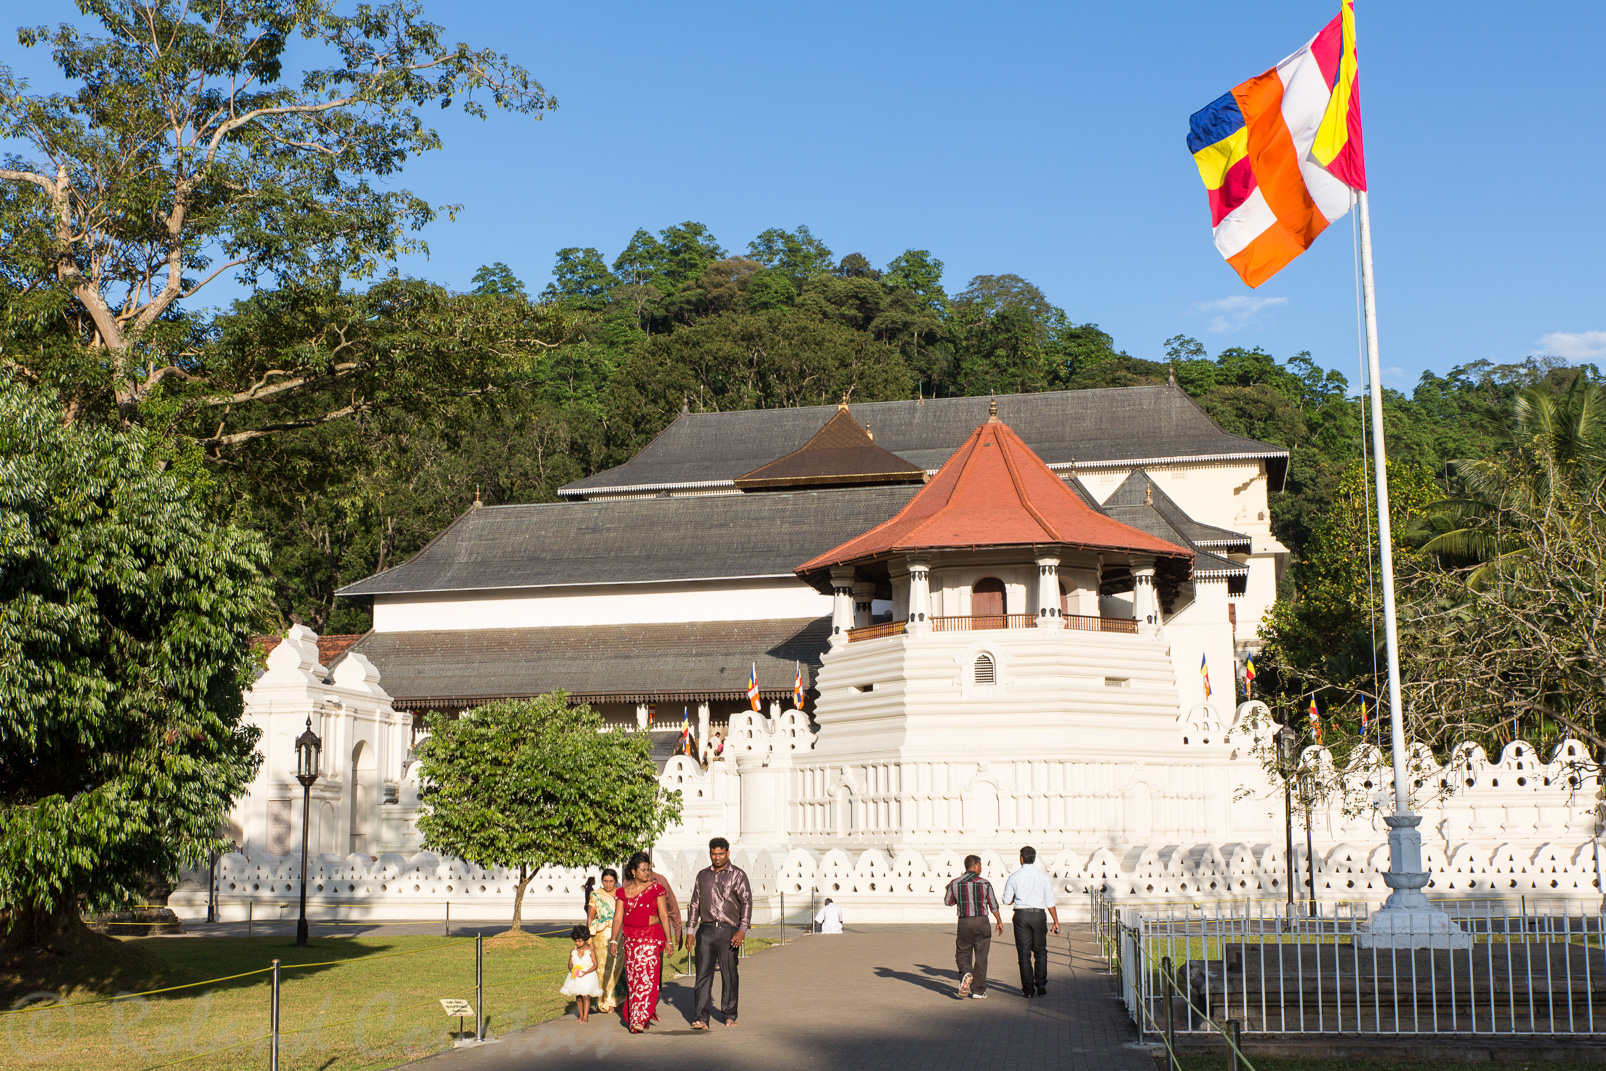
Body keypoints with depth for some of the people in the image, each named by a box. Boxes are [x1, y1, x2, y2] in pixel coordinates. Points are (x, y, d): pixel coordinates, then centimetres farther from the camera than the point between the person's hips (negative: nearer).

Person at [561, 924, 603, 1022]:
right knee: (578, 997, 9)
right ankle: (580, 1015, 22)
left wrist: (586, 972, -22)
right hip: (576, 977, 4)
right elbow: (570, 964, 8)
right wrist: (572, 969, -15)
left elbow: (595, 965, -9)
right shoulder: (573, 951, 4)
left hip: (587, 976, -4)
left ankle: (586, 1016, -1)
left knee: (585, 996, -6)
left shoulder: (590, 951, -8)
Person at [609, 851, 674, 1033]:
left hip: (651, 938, -3)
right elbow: (618, 917, 6)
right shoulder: (623, 891, 6)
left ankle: (639, 1020, -11)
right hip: (630, 938, 3)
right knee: (632, 978, 4)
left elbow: (664, 915, 0)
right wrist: (613, 940, -2)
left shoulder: (655, 888, 0)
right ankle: (633, 1015, 16)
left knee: (647, 977, -10)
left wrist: (668, 940, -3)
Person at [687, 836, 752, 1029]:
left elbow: (746, 903, -3)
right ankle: (701, 1018, -10)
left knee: (729, 975, 4)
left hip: (728, 931, -2)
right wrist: (690, 930, 13)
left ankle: (730, 1015, 19)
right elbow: (695, 903, 19)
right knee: (703, 974, -6)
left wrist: (742, 930, -13)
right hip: (706, 930, 2)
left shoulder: (738, 874, 2)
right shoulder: (703, 875, 14)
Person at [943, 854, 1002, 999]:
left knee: (962, 953, 13)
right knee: (981, 957, 7)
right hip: (982, 922, -1)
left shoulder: (955, 883, 0)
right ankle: (978, 990, 8)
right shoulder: (984, 883, -4)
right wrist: (999, 922, 14)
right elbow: (993, 905, 1)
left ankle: (966, 974, -17)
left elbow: (948, 902, 12)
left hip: (964, 922, 1)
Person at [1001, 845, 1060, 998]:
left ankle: (1028, 989, 4)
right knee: (1040, 951, 14)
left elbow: (1007, 900, 3)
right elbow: (1050, 902, -1)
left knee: (1024, 953, 5)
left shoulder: (1014, 877, -1)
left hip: (1021, 915, 0)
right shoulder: (1043, 877, 0)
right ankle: (1041, 985, 7)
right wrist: (1056, 922, 5)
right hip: (1039, 915, 0)